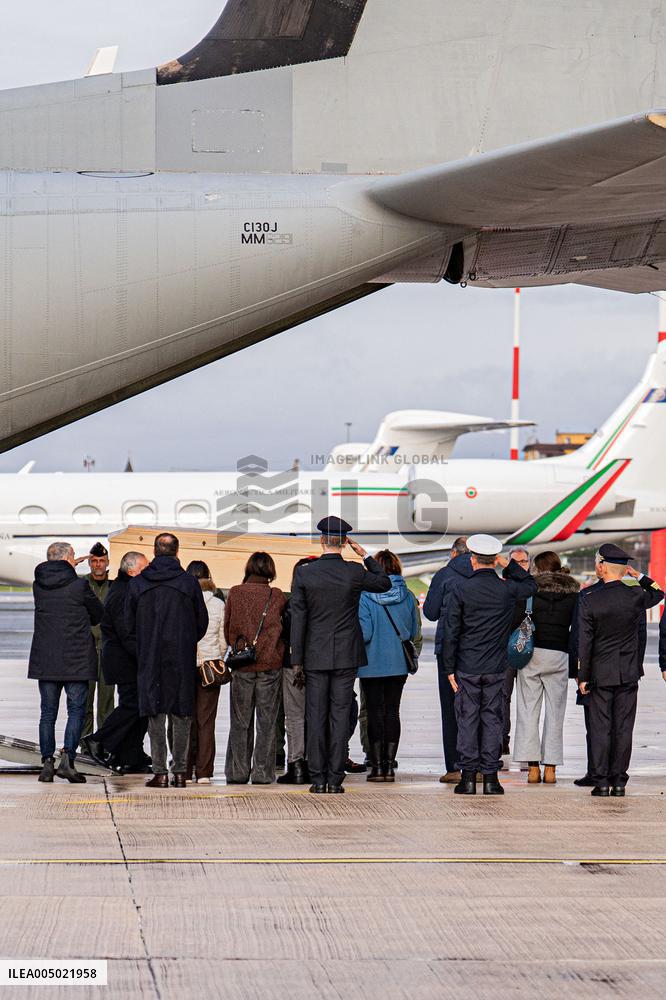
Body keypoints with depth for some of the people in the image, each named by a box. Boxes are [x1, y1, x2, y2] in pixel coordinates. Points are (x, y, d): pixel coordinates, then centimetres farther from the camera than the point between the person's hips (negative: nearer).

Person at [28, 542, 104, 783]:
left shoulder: (38, 586, 3)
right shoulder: (79, 586, -10)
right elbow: (98, 614, 5)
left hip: (45, 660, 4)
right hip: (76, 659, -4)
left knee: (47, 712, 9)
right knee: (76, 710, 3)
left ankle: (47, 763, 6)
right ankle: (67, 759, -9)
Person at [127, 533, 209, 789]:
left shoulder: (137, 584, -1)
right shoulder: (189, 582, -4)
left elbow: (130, 624, 6)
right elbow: (202, 623, 4)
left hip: (150, 659, 0)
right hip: (182, 660, 0)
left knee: (155, 715, 3)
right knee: (182, 716, 5)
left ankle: (160, 772, 0)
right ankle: (180, 771, 4)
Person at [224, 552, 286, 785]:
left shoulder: (235, 594, -3)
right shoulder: (277, 596, -5)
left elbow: (227, 630, 4)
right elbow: (285, 630, 4)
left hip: (242, 666, 1)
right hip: (270, 664, -1)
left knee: (240, 721, 8)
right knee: (266, 721, 5)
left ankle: (238, 772, 7)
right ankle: (262, 772, 4)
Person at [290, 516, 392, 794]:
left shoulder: (304, 574, -6)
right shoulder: (355, 573, -6)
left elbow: (298, 619, -4)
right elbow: (385, 583, 14)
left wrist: (297, 659, 0)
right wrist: (365, 556, 15)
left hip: (316, 656, 0)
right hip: (346, 656, 0)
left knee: (316, 717, 4)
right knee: (340, 716, 2)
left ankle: (318, 779, 3)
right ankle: (335, 779, 0)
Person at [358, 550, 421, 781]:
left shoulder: (365, 596, -13)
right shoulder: (407, 596, -2)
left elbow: (363, 633, -14)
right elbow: (415, 632, 6)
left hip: (372, 664, -3)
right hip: (398, 664, 3)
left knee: (375, 712, 4)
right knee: (392, 711, 9)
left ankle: (377, 766, 3)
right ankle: (389, 765, 7)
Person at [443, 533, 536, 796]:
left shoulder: (459, 588, -9)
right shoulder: (507, 589, -4)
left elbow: (451, 631, -7)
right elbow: (531, 585, 20)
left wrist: (450, 668, -1)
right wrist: (509, 565, 14)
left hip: (467, 668, -1)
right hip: (496, 667, 1)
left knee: (467, 720, 4)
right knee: (493, 720, 6)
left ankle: (468, 777, 3)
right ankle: (490, 777, 5)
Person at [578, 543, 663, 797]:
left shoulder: (589, 601, -10)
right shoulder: (635, 595, -6)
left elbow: (584, 643, -8)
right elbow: (659, 592, 17)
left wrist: (583, 677, -2)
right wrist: (640, 576, 21)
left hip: (601, 673, -2)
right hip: (629, 672, 2)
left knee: (600, 728, 4)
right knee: (623, 727, 5)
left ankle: (601, 780, 2)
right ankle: (619, 781, 6)